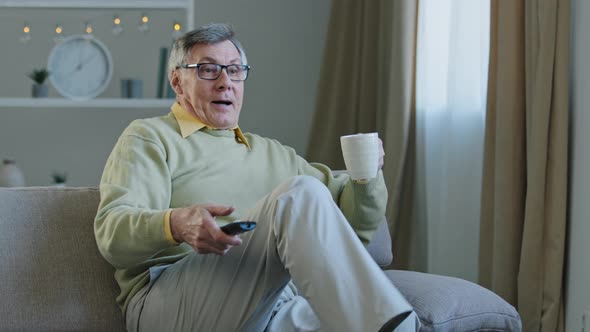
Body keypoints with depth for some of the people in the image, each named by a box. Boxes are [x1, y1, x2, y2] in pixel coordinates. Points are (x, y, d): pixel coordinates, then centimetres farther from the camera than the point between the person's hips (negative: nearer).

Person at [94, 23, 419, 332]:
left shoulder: (272, 153, 30)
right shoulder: (149, 137, 13)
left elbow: (354, 221, 30)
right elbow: (112, 233, -3)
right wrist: (175, 225, -25)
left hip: (282, 305, 4)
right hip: (169, 299, -4)